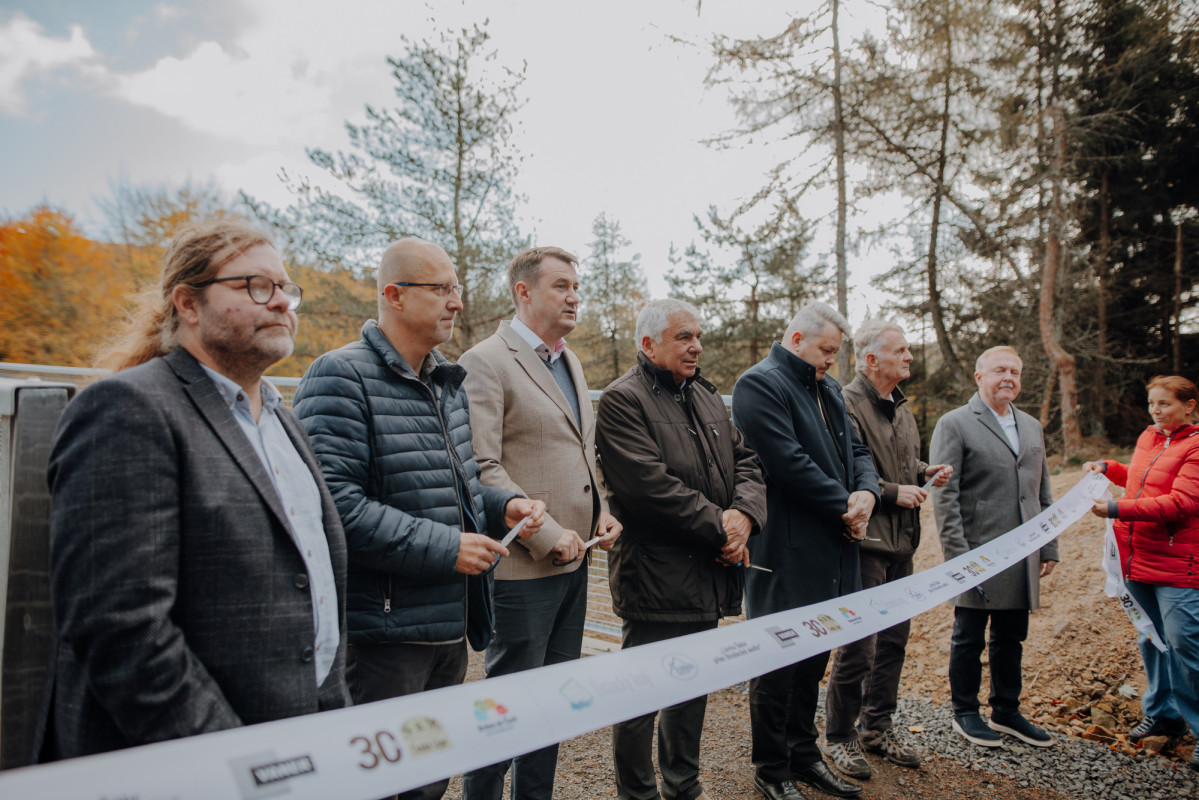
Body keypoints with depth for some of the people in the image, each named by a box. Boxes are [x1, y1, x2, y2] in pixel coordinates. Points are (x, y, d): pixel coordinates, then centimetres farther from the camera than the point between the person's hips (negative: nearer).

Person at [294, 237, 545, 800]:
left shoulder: (447, 383, 14)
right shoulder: (342, 376, -14)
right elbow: (334, 501, -23)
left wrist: (502, 506, 5)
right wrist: (443, 547, -21)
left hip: (450, 626, 8)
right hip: (383, 629, -8)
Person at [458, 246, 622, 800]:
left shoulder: (569, 363, 16)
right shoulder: (486, 362, -11)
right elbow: (481, 468, -19)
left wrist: (601, 512, 7)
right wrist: (547, 535, -19)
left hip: (573, 561, 8)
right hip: (523, 567, -8)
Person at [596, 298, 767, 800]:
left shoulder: (707, 397, 15)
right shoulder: (623, 400, -12)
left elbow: (745, 461, 11)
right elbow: (650, 485, -21)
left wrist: (745, 514, -9)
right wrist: (718, 527, -16)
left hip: (708, 572, 8)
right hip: (655, 578, -8)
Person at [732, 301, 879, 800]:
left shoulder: (827, 389, 17)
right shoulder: (760, 384, -12)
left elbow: (856, 450, 17)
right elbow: (789, 462, -21)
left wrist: (867, 492, -5)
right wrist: (845, 507, -13)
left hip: (830, 550, 9)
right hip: (787, 551, -9)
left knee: (813, 657, 18)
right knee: (779, 661, 3)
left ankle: (804, 755, 34)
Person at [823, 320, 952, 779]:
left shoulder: (899, 407, 15)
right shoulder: (848, 405, -15)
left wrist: (925, 472, 7)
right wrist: (895, 492, -17)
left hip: (901, 541, 9)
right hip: (865, 541, -9)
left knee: (893, 640, 16)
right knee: (857, 646, -2)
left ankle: (877, 727, 32)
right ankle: (839, 738, 14)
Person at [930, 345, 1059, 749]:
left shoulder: (1031, 427, 15)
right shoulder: (954, 424, -6)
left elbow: (1043, 493, 19)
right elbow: (944, 495, -11)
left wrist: (1049, 547, 12)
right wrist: (958, 555, -16)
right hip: (978, 556, -6)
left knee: (1011, 638, 16)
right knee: (969, 639, 6)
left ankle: (1006, 711, 30)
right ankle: (965, 713, 21)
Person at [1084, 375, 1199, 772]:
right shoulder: (1148, 438, 13)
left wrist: (1117, 509, -26)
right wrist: (1108, 468, 16)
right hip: (1138, 559, 8)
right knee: (1151, 640, 16)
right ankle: (1163, 714, 30)